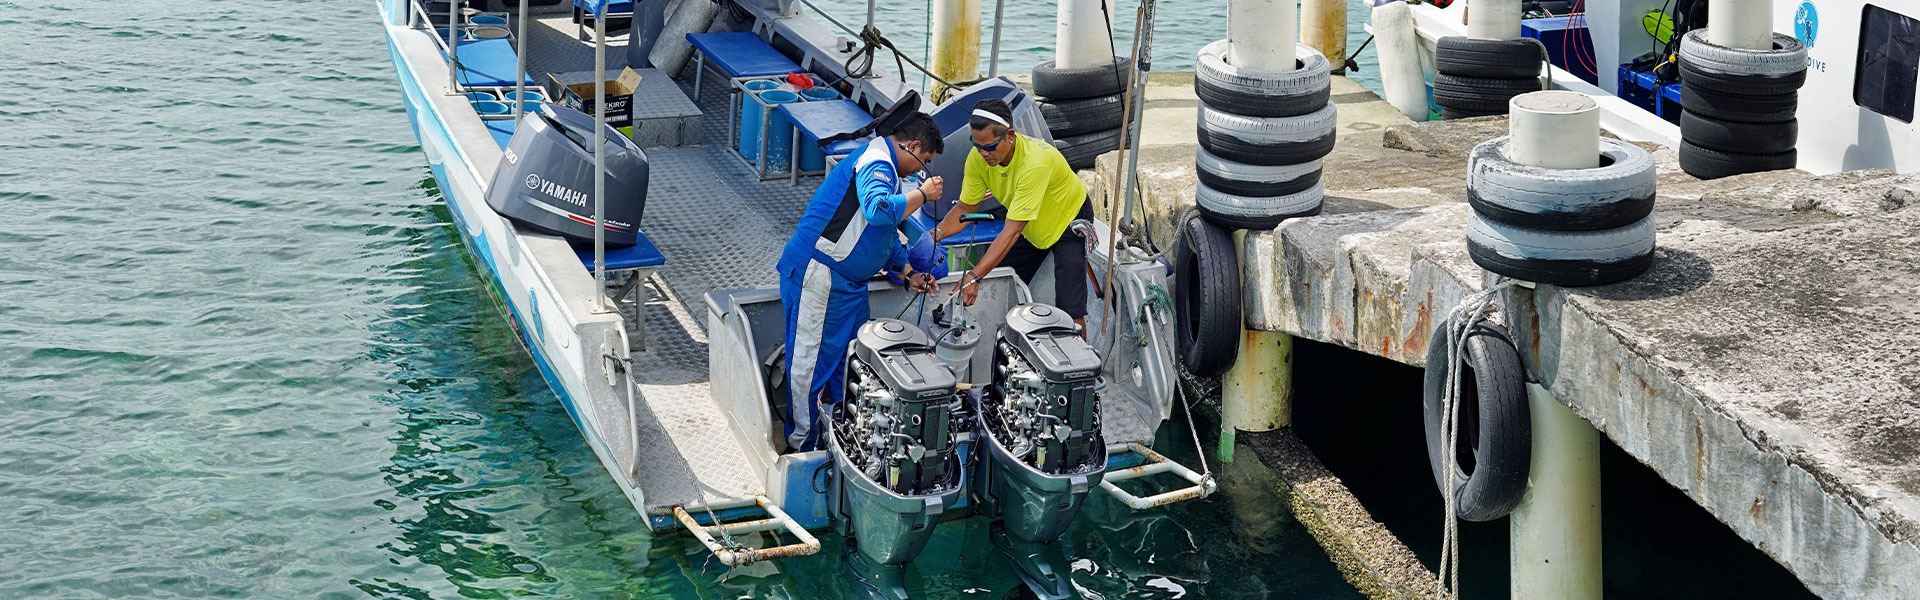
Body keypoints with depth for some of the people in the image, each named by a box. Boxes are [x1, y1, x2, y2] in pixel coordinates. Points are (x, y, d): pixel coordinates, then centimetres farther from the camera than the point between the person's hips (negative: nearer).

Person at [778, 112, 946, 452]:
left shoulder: (885, 168, 20)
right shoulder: (876, 164, -16)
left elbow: (887, 235, 30)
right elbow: (879, 211, -37)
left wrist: (908, 274, 22)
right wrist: (922, 194, -23)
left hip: (848, 281, 11)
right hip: (818, 274, -11)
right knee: (812, 359, -3)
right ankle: (805, 444, 3)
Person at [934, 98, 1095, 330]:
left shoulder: (1035, 162, -40)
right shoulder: (979, 158, -21)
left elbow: (1013, 230, -42)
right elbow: (965, 208, -8)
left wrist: (974, 276, -47)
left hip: (1069, 221, -6)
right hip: (1031, 229, 6)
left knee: (1070, 311, -15)